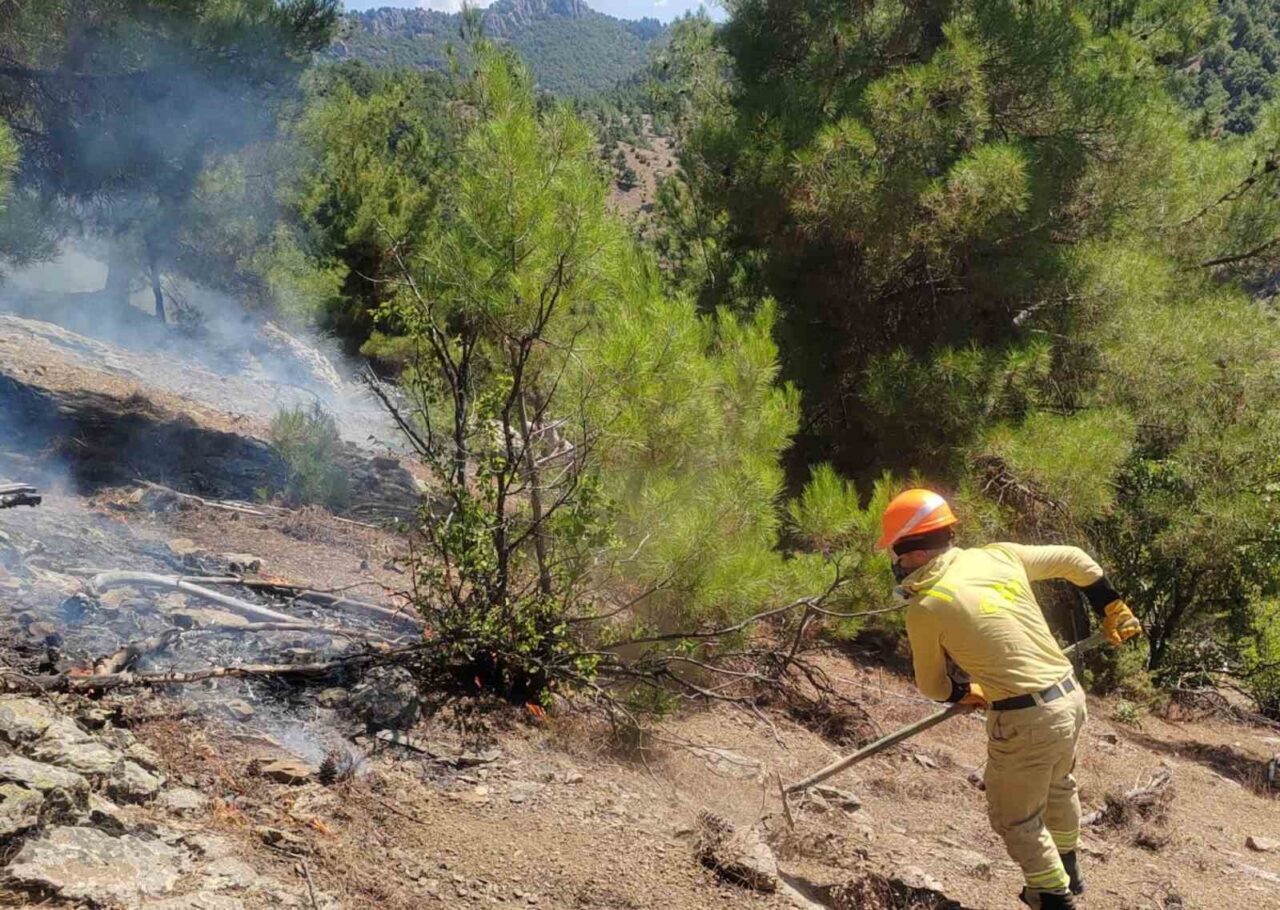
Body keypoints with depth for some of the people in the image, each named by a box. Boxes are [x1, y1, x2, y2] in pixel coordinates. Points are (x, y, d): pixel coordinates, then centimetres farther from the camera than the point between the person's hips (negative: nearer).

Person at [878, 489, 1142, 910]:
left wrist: (966, 693, 24)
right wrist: (1114, 611, 28)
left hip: (1025, 720, -8)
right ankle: (1067, 871, 54)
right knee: (1058, 785, 33)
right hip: (1071, 699, 8)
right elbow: (1075, 561, 15)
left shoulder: (925, 608, -13)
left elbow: (932, 686, 3)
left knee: (1016, 819, 16)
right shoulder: (998, 555, 2)